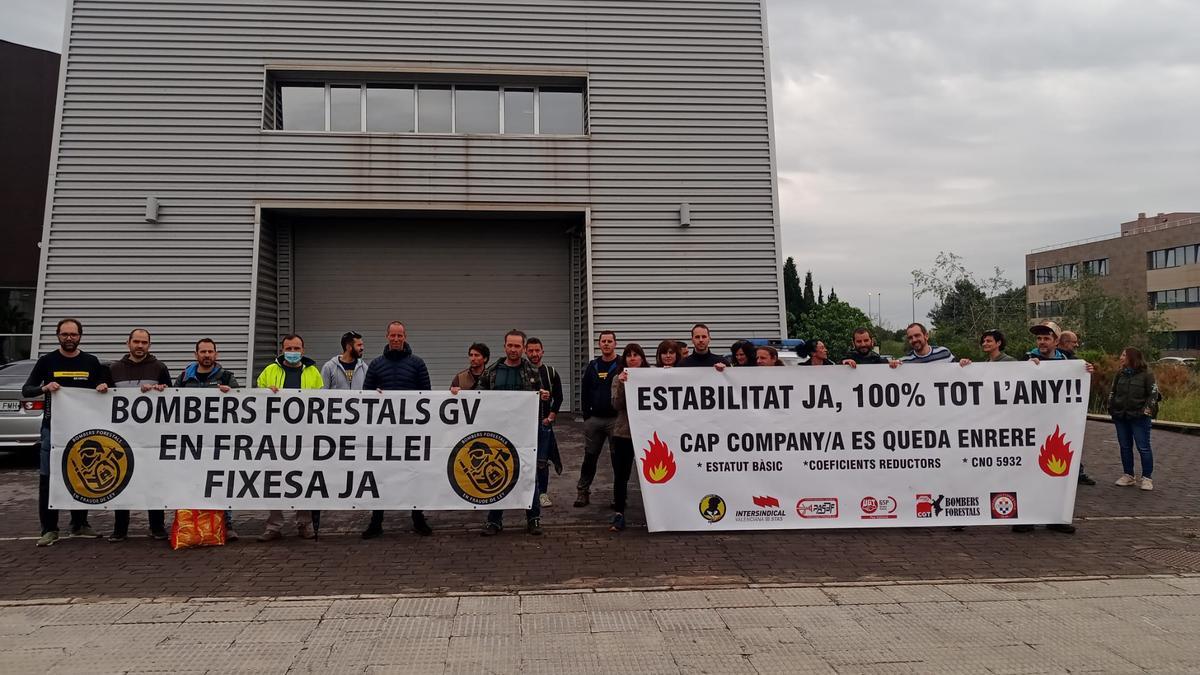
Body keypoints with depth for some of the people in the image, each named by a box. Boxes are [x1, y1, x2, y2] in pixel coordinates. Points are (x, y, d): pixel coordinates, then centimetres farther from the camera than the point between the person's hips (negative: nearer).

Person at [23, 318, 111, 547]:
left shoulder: (91, 362, 7)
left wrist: (103, 387, -10)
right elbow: (26, 390, 2)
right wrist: (44, 387, -19)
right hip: (52, 426, -2)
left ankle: (79, 524, 20)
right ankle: (49, 529, 3)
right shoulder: (47, 361, 2)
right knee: (48, 478, -4)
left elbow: (105, 387, 14)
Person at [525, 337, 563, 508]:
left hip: (544, 423, 1)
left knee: (542, 461, 2)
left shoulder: (550, 372, 6)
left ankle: (543, 493, 13)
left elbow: (558, 397, 7)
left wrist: (550, 418, -2)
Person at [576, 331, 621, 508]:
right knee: (590, 456, 8)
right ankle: (582, 491, 15)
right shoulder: (593, 366, 11)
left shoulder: (622, 366, -2)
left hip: (615, 419, -4)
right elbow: (584, 392, 13)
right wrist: (586, 415, 6)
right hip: (594, 419, 4)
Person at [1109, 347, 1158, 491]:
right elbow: (1113, 392, 17)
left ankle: (1146, 478, 5)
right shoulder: (1120, 373, 10)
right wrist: (1111, 407, 8)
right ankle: (1128, 476, 18)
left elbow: (1153, 394, -5)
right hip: (1120, 416, 5)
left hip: (1139, 417, -5)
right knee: (1125, 447, 9)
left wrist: (1147, 409, -13)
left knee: (1143, 447, -2)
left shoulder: (1146, 374, -5)